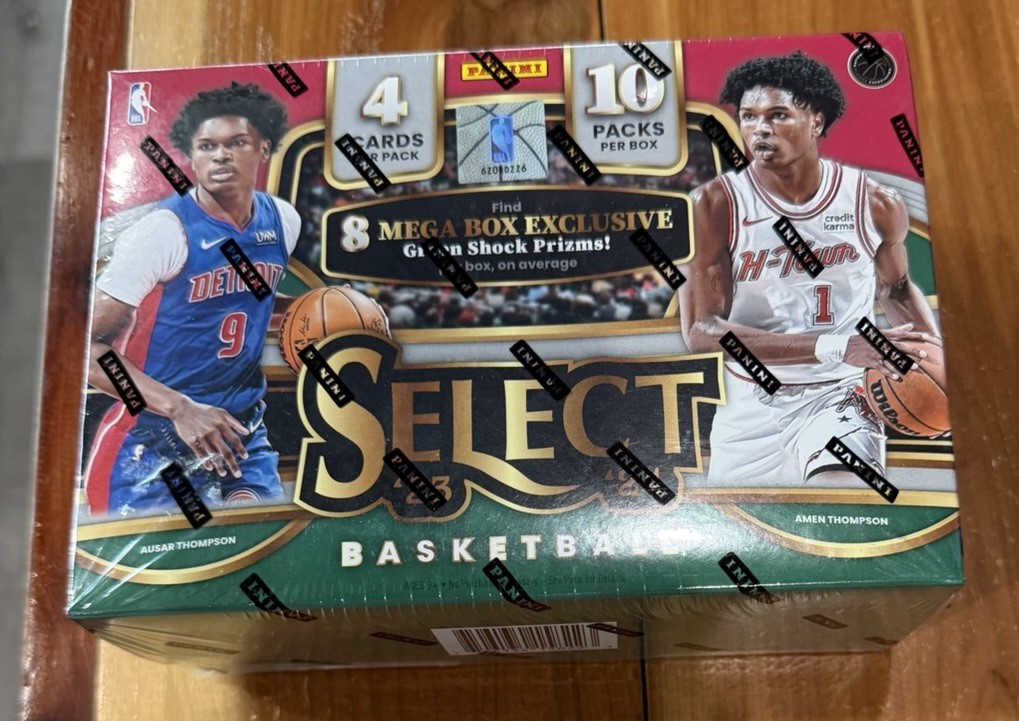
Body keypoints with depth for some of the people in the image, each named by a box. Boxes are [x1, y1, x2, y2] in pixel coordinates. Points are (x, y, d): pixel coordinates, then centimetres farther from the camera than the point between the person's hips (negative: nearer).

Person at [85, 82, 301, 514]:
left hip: (242, 433, 5)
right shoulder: (163, 232, -16)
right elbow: (86, 344, -18)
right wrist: (179, 408, -26)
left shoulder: (284, 222, 2)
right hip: (153, 442, -5)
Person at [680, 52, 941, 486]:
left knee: (840, 483, -30)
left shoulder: (876, 205, -4)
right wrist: (833, 347, -26)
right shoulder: (715, 205, -11)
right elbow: (700, 329, -19)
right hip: (749, 409, 1)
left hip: (837, 397, -1)